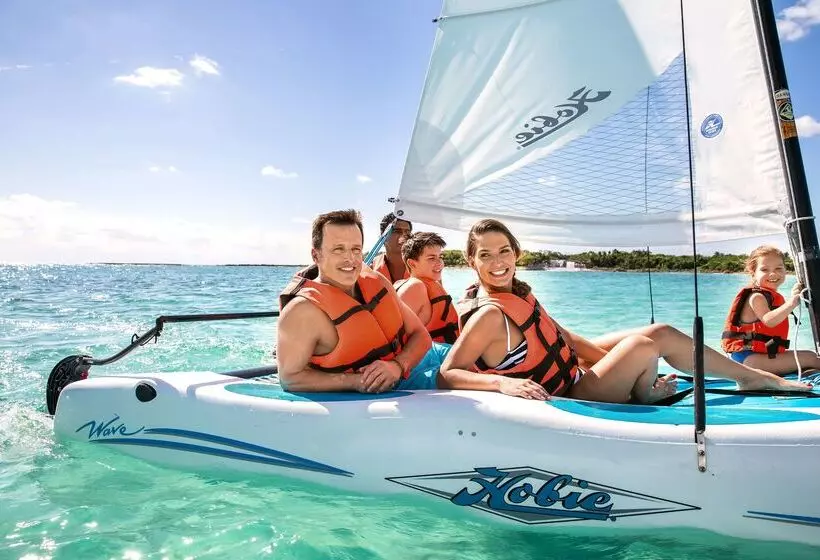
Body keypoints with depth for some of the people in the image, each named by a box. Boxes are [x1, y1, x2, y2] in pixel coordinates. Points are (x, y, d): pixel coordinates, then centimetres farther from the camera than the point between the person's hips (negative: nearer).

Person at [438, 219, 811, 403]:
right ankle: (646, 400, 16)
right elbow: (446, 374, -28)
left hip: (571, 370, 9)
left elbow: (561, 336, 10)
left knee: (661, 333, 9)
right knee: (644, 345, -17)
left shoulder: (517, 292, 2)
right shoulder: (488, 315, -26)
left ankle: (753, 376, 24)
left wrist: (621, 366, 12)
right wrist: (503, 382, -42)